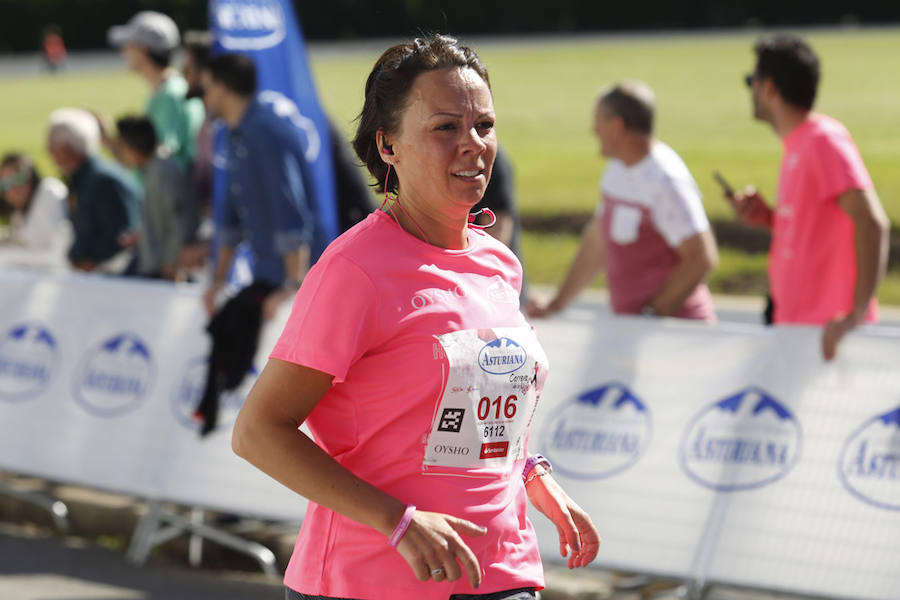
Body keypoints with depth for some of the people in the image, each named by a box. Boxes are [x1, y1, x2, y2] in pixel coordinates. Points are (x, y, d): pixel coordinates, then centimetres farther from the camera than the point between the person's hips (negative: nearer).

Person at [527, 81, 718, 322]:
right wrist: (557, 304, 19)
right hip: (628, 322, 8)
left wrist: (657, 313, -14)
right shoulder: (617, 170, 13)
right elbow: (597, 241, 21)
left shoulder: (667, 181, -16)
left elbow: (702, 258, -19)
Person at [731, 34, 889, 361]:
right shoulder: (797, 144, 14)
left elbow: (872, 223, -23)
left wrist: (857, 313, -28)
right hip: (793, 324, 9)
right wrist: (769, 219, 5)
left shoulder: (824, 139, -14)